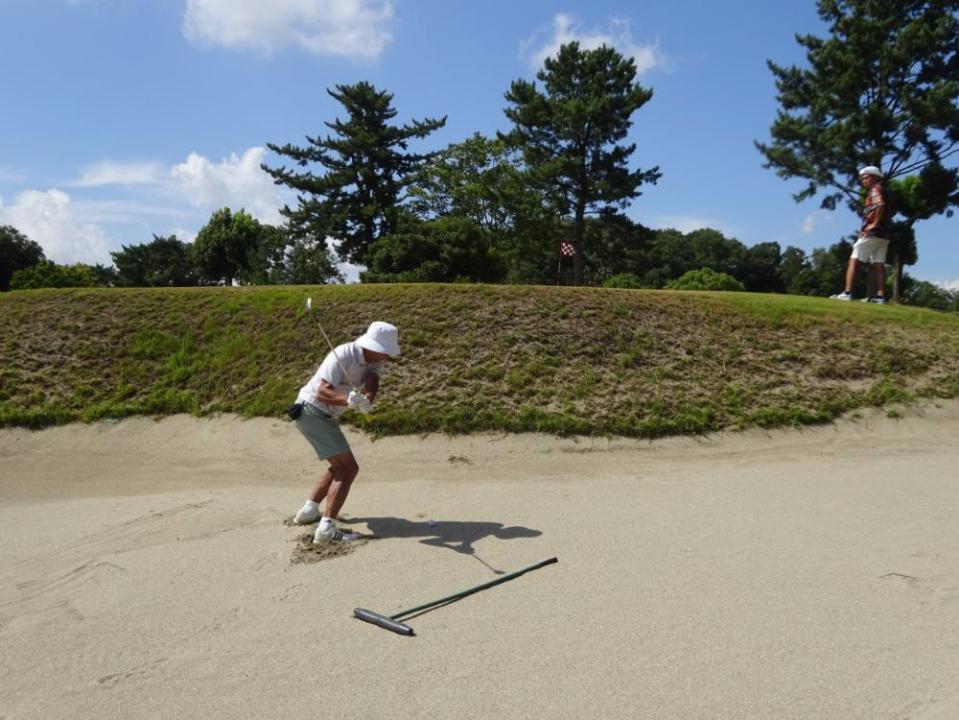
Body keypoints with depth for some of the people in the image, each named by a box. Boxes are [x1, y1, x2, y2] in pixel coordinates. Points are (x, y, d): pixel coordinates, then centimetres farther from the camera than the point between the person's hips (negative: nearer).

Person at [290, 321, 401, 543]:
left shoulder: (374, 360, 0)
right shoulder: (343, 356, -23)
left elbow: (372, 383, -18)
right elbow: (323, 391, -31)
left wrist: (367, 400, -41)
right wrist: (348, 400, -50)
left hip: (324, 416, 9)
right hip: (311, 411, -9)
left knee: (340, 466, 23)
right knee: (348, 468, -16)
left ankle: (309, 511, 31)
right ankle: (327, 528, -22)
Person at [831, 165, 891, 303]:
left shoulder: (875, 190, -5)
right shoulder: (879, 192, 23)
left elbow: (880, 206, -23)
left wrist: (874, 224, -20)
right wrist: (875, 224, 12)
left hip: (872, 233, -9)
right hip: (883, 235, 9)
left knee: (854, 261, -9)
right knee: (879, 265, 5)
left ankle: (847, 292, -15)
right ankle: (880, 295, 2)